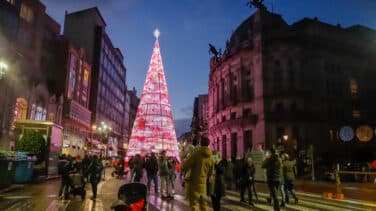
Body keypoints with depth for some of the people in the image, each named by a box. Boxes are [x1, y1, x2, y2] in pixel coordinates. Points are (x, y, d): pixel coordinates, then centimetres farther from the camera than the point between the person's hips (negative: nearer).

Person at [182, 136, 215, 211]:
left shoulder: (196, 154, -14)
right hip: (203, 184, 5)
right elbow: (211, 172, 14)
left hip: (193, 183, -5)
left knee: (193, 203, -2)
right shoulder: (211, 157, 3)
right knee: (203, 202, 16)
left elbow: (185, 166, -13)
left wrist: (184, 161, 7)